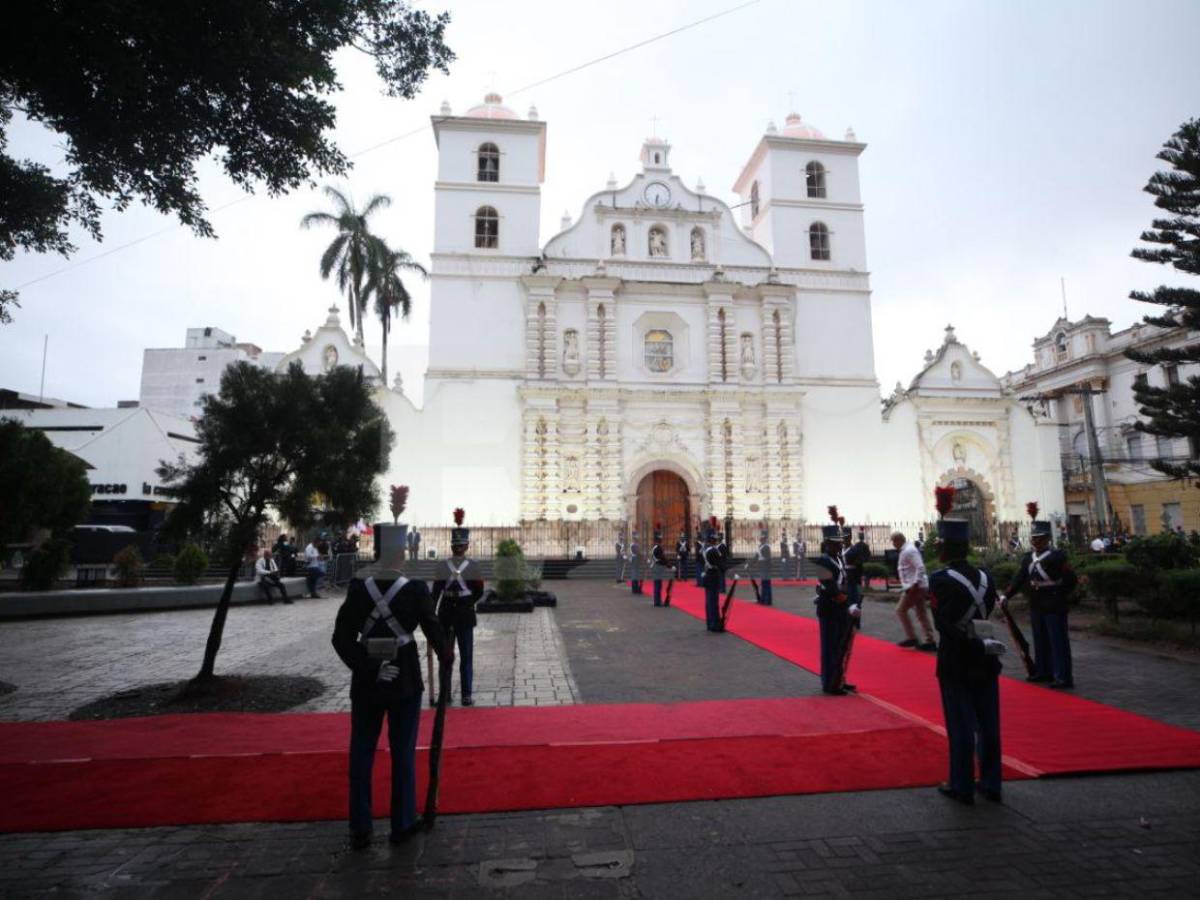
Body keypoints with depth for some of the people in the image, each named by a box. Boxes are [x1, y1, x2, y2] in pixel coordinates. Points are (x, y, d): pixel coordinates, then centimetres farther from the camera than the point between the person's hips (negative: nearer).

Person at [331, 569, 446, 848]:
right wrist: (445, 656, 11)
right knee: (403, 752, 11)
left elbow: (342, 638, -8)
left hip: (366, 683, 2)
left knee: (361, 752, 14)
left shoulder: (358, 588, -5)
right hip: (405, 680, -2)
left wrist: (367, 670, -9)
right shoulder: (415, 588, -11)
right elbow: (432, 628, -6)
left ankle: (360, 830, 20)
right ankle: (402, 824, 21)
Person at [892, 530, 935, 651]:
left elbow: (920, 567, -24)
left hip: (915, 587, -10)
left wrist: (915, 584, -25)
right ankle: (930, 641, 14)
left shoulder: (909, 551, -16)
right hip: (919, 586, 10)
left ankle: (911, 638, 3)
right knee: (922, 614, 11)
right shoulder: (905, 550, 15)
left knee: (901, 610, -2)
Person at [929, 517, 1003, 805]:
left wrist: (978, 646, -17)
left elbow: (945, 625, -22)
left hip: (955, 665, -5)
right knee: (988, 725, 14)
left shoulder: (940, 579, -16)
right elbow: (989, 615, 5)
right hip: (986, 663, 5)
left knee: (961, 726, 4)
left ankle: (962, 787, 14)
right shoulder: (985, 577, 1)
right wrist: (983, 643, 10)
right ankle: (991, 784, 24)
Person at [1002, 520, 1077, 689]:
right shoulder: (1028, 558, 7)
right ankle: (1043, 671, 25)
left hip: (1054, 607, -7)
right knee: (1040, 641, 14)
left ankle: (1063, 677, 3)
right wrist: (1006, 596, -6)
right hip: (1036, 606, 7)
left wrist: (1059, 595, -4)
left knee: (1058, 641, -3)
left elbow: (1071, 580, -10)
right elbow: (1019, 578, 3)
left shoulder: (1057, 557, -11)